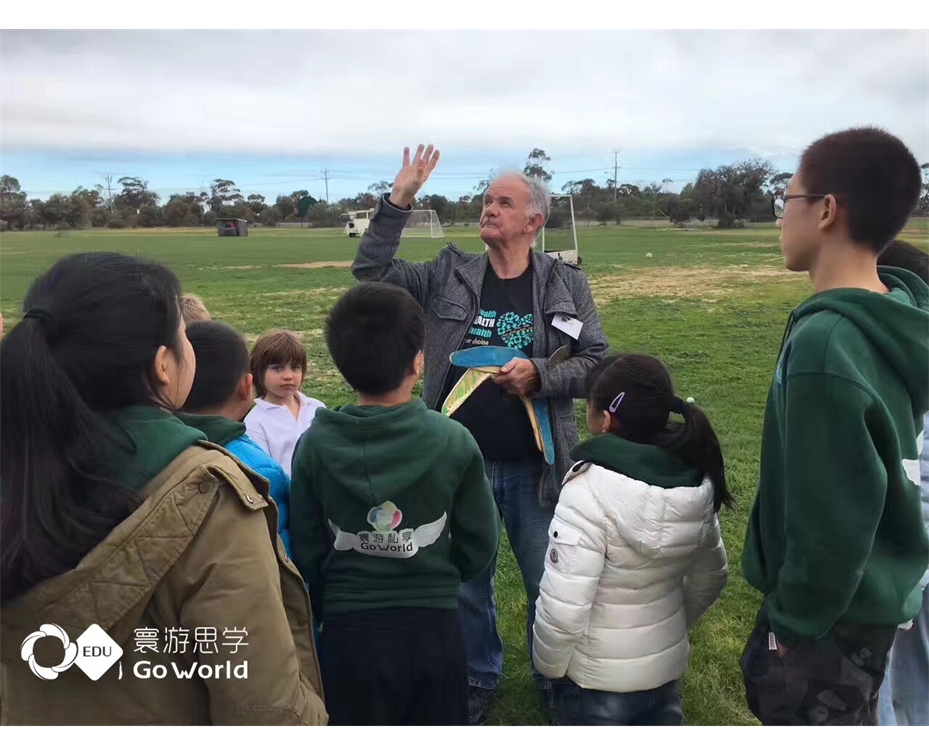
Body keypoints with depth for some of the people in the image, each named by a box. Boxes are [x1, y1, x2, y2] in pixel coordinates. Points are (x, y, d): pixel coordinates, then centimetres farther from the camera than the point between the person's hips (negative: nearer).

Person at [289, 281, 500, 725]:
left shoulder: (315, 445, -11)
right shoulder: (453, 442, -14)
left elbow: (305, 551, -2)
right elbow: (479, 546, -4)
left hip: (346, 633, 1)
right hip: (432, 630, 0)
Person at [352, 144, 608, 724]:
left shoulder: (567, 284, -3)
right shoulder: (450, 275, 0)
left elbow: (597, 362, -2)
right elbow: (371, 273, -2)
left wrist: (539, 374, -19)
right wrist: (398, 201, -11)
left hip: (535, 466, -1)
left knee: (549, 583, 15)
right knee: (467, 582, 18)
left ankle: (556, 682, 41)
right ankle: (479, 678, 42)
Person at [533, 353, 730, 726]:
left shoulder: (590, 489, -29)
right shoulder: (695, 481, -8)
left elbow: (562, 607, -28)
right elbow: (711, 576, 7)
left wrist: (548, 665, -9)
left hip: (598, 680, -5)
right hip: (669, 666, 6)